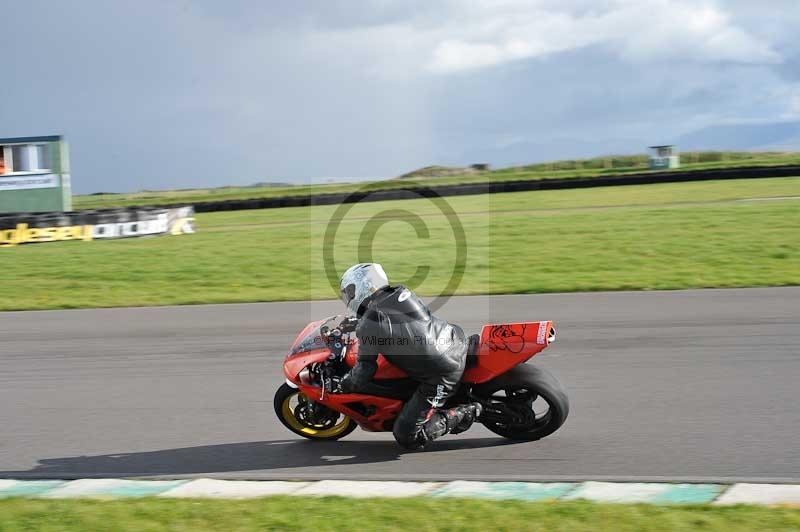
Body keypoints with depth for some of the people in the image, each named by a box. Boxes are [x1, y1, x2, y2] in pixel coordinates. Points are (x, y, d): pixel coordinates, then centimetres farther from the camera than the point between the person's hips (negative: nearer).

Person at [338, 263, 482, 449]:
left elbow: (363, 374, -7)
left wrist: (342, 384, 14)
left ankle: (463, 415, -5)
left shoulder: (367, 325, -10)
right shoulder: (401, 292, 11)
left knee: (406, 437, 0)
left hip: (442, 376, -8)